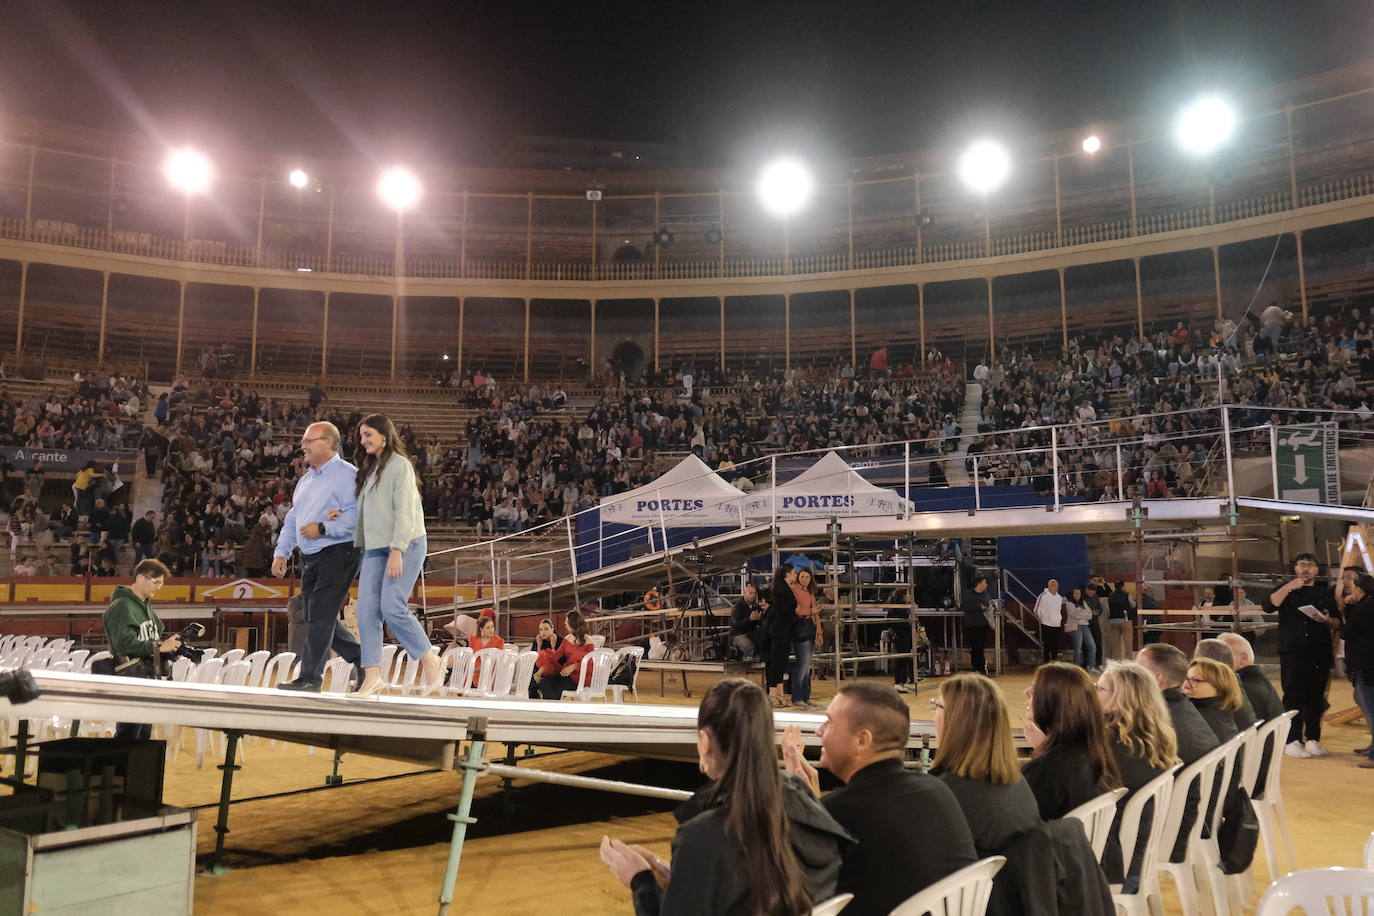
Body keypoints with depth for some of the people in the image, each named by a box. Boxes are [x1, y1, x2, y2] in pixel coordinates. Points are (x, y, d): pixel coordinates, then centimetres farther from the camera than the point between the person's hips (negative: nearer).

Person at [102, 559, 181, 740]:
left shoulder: (147, 606, 17)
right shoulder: (122, 605, -12)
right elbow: (124, 643, -22)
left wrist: (170, 642, 1)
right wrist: (159, 646, -20)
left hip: (149, 676, 9)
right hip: (130, 677, -9)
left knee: (143, 734, 13)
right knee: (128, 734, -9)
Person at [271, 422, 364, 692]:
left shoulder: (346, 474, -9)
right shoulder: (305, 479, 21)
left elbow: (356, 515, -20)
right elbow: (293, 519, 23)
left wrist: (322, 528, -21)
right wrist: (281, 552, 15)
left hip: (338, 552, -9)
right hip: (310, 557, 9)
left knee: (320, 616, -9)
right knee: (317, 617, 11)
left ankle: (310, 678, -3)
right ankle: (363, 659, 23)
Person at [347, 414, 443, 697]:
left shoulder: (399, 465, -5)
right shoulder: (369, 469, 21)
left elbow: (405, 511, -13)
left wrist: (397, 550, -19)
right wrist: (343, 515, 6)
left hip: (404, 546, -8)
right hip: (374, 548, 8)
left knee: (392, 608, -15)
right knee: (367, 611, -3)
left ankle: (430, 661, 1)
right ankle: (372, 676, -2)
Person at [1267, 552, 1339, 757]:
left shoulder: (1325, 593, 16)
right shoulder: (1287, 589, 8)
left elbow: (1338, 622, 14)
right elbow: (1271, 604, -11)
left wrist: (1327, 620, -8)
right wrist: (1289, 587, -20)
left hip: (1320, 654, 3)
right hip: (1292, 653, -3)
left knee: (1316, 698, 5)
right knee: (1293, 697, -6)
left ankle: (1313, 739, 14)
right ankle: (1292, 741, -3)